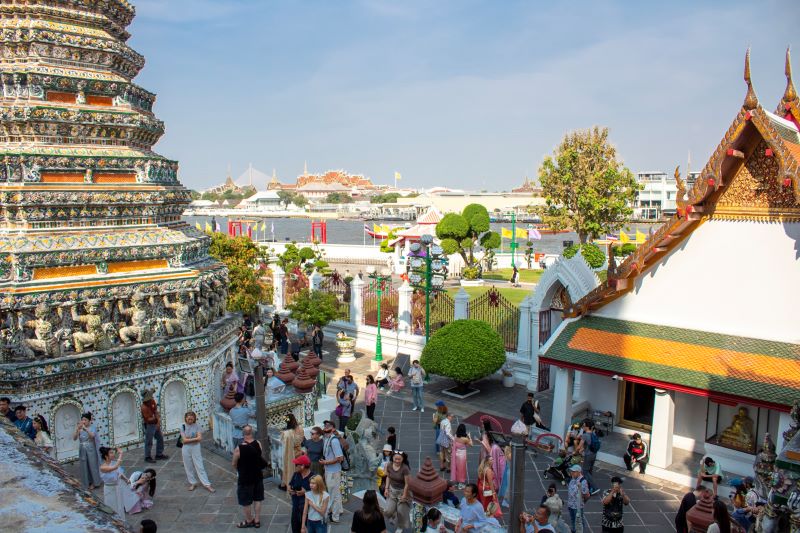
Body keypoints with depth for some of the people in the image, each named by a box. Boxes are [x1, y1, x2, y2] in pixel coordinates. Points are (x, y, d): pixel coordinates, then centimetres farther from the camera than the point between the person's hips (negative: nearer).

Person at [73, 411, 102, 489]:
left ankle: (95, 482, 20)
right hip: (83, 451, 3)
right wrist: (77, 429, -29)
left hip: (91, 451, -3)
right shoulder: (79, 429, -2)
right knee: (85, 466, 10)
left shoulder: (93, 427, -11)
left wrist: (85, 429, -45)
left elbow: (92, 435, -29)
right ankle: (88, 482, 26)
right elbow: (74, 438, -13)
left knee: (93, 466, 5)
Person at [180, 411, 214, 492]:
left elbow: (200, 438, -13)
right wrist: (195, 438, -14)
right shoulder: (183, 426, -6)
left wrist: (189, 439, -16)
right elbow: (184, 440, -12)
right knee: (188, 467, 10)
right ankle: (192, 483, 27)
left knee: (200, 466, 1)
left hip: (196, 448, 0)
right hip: (186, 449, 1)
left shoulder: (196, 426, -5)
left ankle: (206, 484, 4)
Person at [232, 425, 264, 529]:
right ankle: (257, 520, 29)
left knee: (245, 501, 15)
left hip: (245, 478, -5)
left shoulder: (239, 448, -23)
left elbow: (234, 464, -8)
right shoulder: (258, 444, -11)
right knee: (257, 499, 19)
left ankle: (249, 521, 31)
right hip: (258, 476, 5)